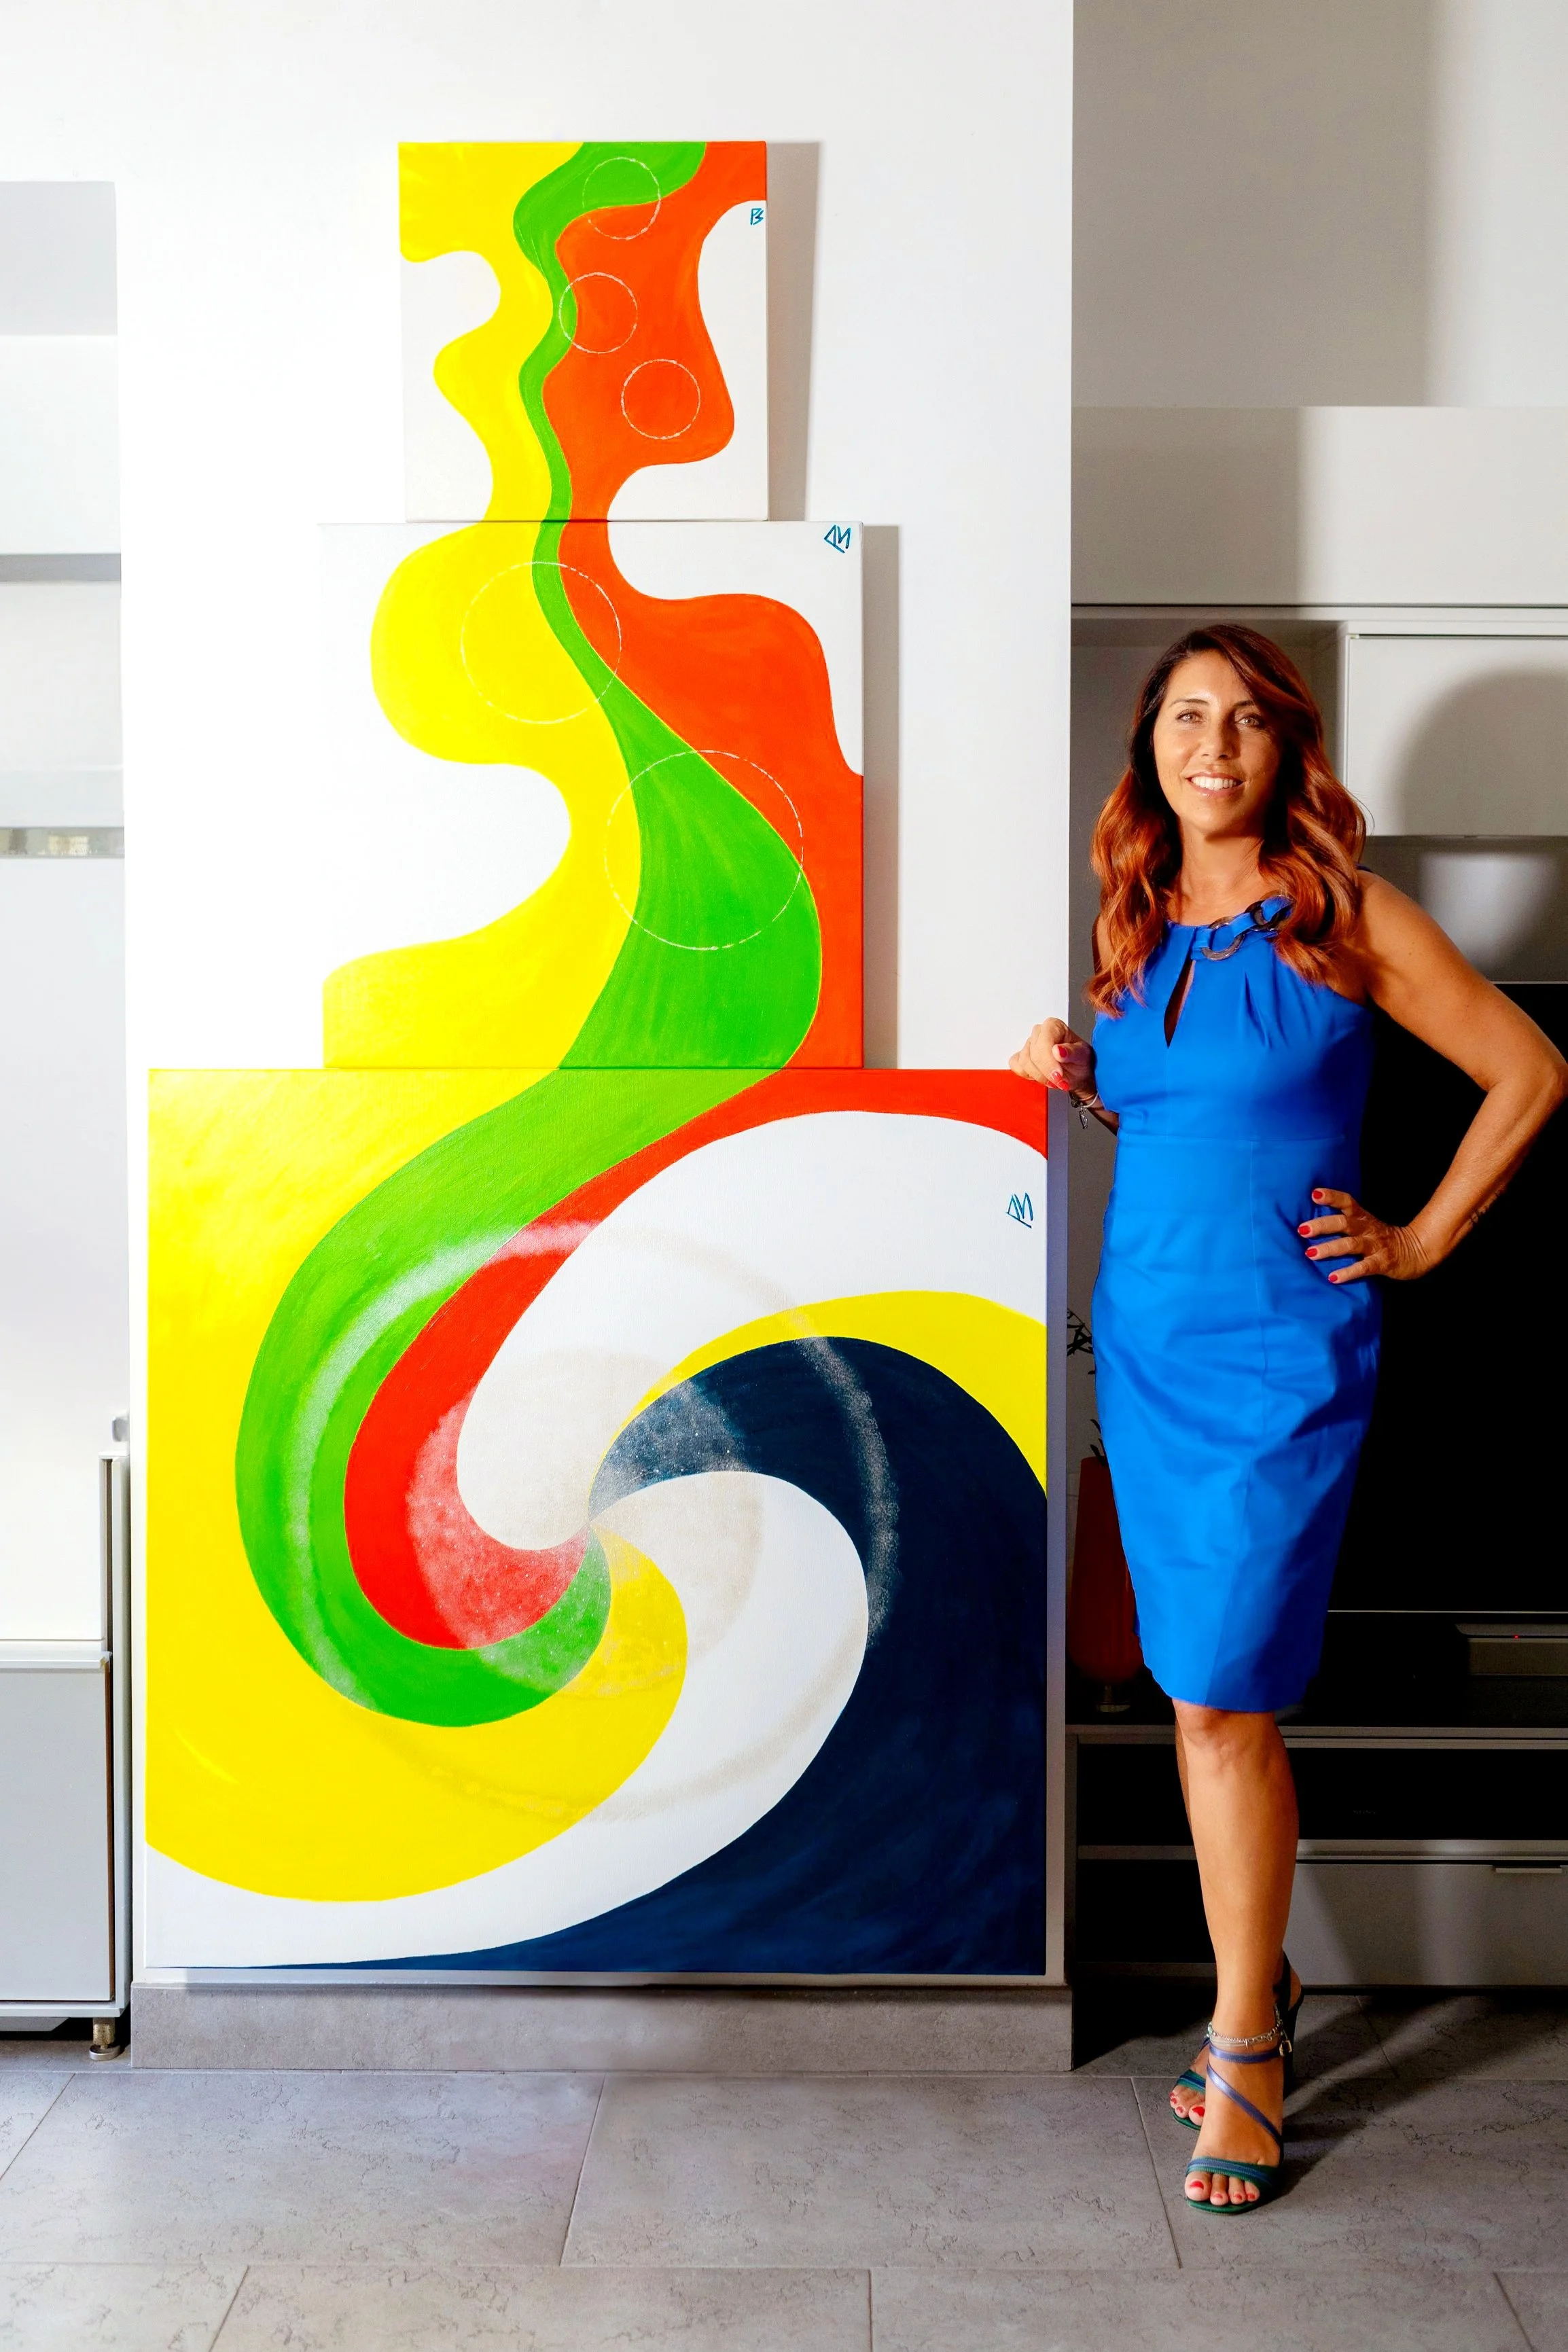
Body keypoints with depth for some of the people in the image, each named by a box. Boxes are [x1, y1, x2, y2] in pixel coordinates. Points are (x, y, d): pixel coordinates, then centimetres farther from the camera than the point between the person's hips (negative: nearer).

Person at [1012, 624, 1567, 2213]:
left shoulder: (1342, 917, -5)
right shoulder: (1135, 931, 10)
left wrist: (1422, 1241, -2)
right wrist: (1070, 1077, 4)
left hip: (1281, 1353, -5)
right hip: (1144, 1346, 5)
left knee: (1223, 1700, -6)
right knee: (1207, 1697, 11)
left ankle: (1244, 2041, 11)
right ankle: (1262, 1978, 29)